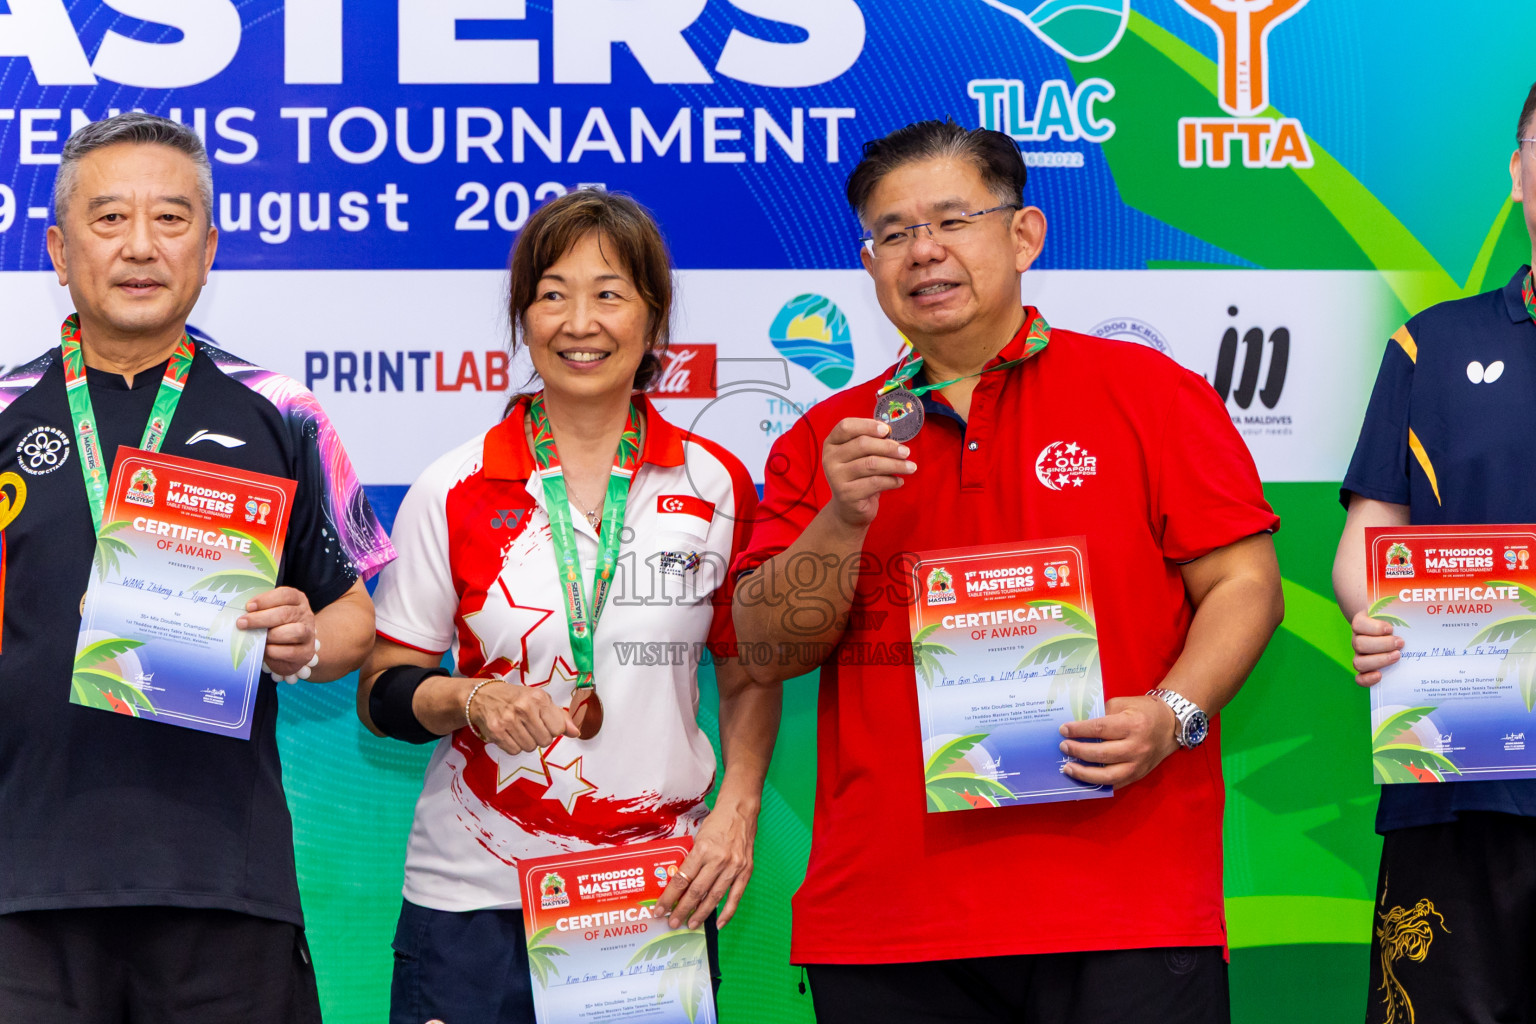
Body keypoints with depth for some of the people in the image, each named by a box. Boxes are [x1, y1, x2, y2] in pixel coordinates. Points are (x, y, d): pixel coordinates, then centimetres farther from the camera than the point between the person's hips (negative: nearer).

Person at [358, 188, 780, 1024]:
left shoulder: (715, 486, 3)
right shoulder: (454, 493, -1)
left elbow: (750, 679, 11)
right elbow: (382, 691, 2)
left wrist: (737, 811, -3)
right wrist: (469, 700, -17)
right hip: (477, 895, -1)